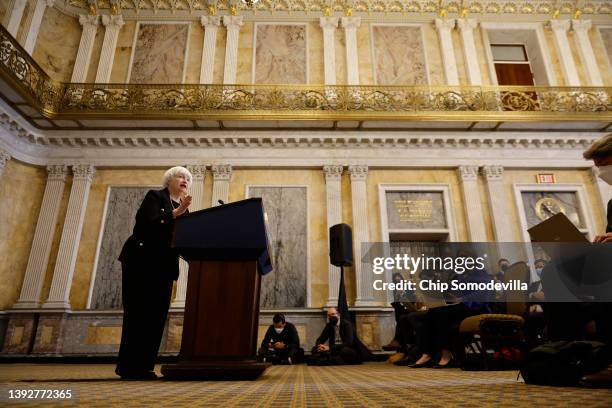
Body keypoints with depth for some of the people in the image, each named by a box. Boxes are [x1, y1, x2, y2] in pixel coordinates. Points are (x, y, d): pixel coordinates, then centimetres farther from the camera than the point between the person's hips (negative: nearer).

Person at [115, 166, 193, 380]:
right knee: (138, 314, -5)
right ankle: (129, 367, 1)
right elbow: (146, 223, -15)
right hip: (141, 261, -7)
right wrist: (175, 212, -20)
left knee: (156, 316, 4)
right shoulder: (155, 196, 2)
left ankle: (143, 366, 10)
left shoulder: (184, 210, 21)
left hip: (163, 266, 7)